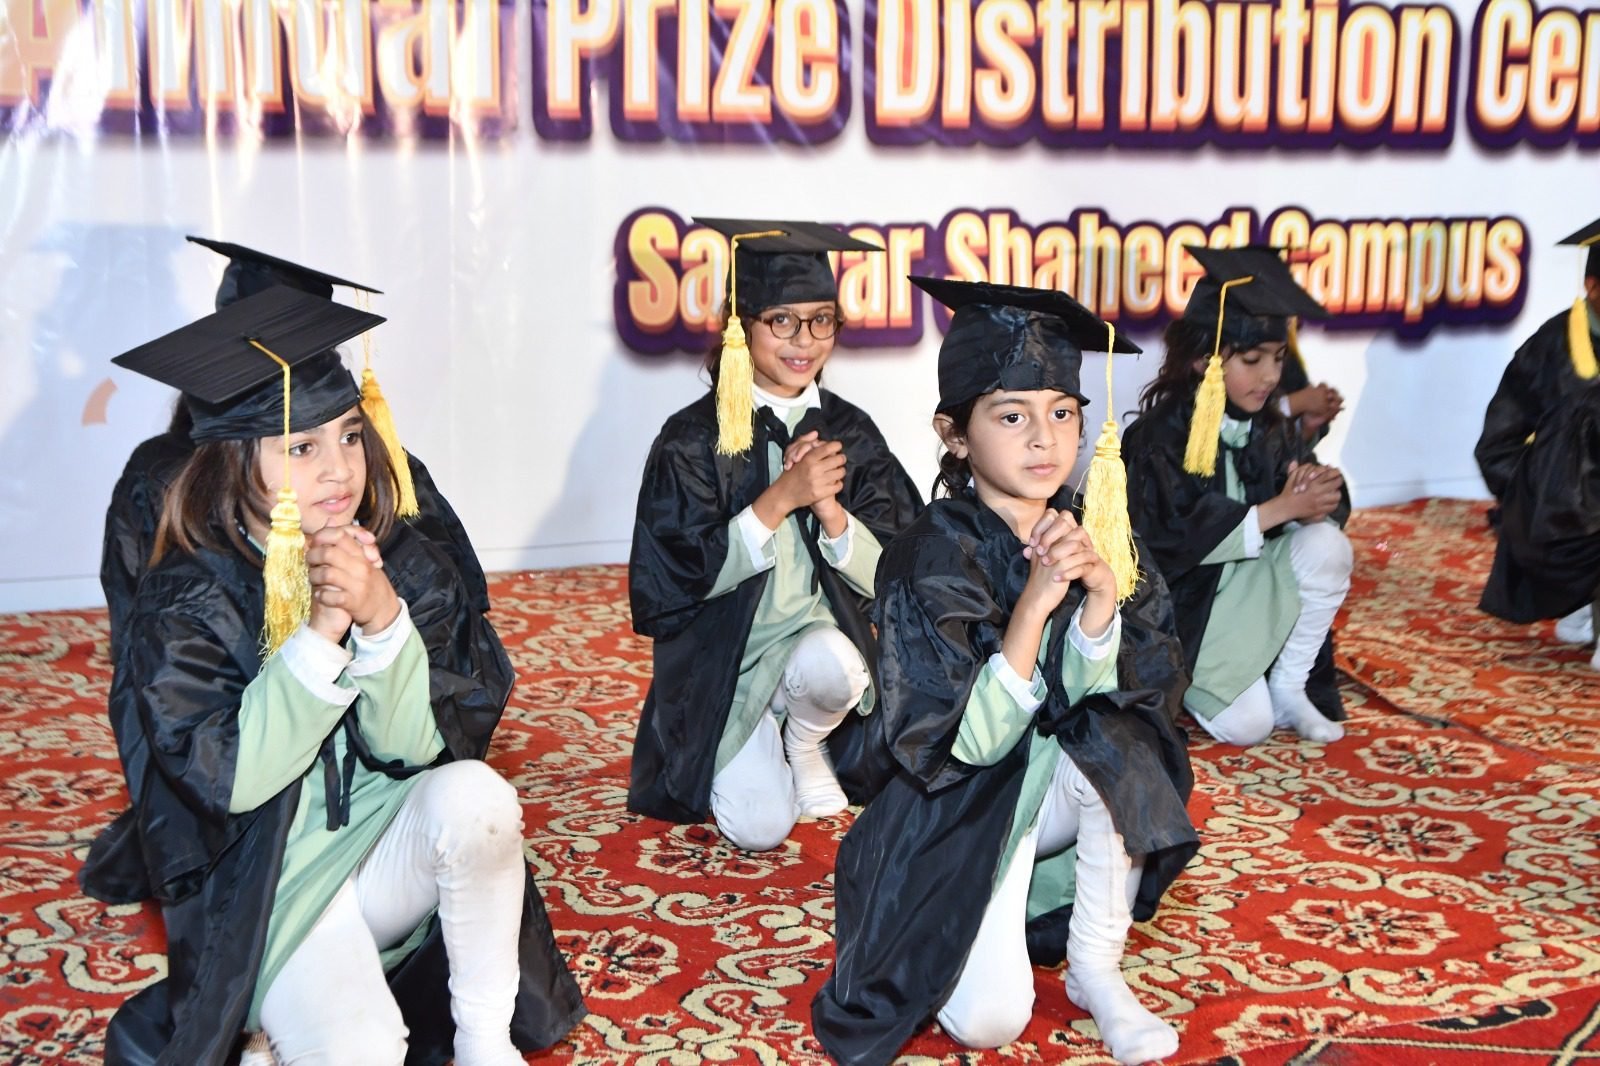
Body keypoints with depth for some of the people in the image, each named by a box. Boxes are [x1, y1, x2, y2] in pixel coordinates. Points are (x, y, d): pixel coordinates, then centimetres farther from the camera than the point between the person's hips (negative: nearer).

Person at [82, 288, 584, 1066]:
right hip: (265, 889, -3)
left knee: (474, 794, -30)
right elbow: (231, 777, -20)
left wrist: (381, 618, -28)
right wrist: (323, 629, -28)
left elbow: (421, 743, -11)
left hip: (393, 848, 3)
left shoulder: (404, 563, -5)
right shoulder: (183, 601, -13)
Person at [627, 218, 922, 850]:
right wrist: (781, 497, -22)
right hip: (725, 660, -2)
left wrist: (827, 506, -21)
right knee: (759, 829, -20)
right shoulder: (694, 438, -7)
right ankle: (762, 754, 16)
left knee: (826, 662, -34)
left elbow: (885, 578, -2)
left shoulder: (851, 434, 1)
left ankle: (806, 744, 1)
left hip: (823, 636, 2)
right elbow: (684, 576, -13)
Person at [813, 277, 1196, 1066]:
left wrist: (1100, 593, -27)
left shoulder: (1088, 531, -6)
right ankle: (953, 922, 15)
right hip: (957, 818, -4)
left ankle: (1095, 970, -7)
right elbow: (964, 745, -24)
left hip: (1060, 792, 4)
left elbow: (1096, 700, -9)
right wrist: (1034, 604, -33)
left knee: (1117, 745, -28)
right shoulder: (931, 558, -20)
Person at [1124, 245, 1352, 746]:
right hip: (1182, 604, -5)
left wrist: (1315, 497, -28)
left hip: (1250, 586, 6)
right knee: (1247, 725, -18)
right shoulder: (1159, 436, -18)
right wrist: (1280, 508, -29)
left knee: (1327, 545, -21)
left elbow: (1324, 505, -3)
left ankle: (1287, 691, -4)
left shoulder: (1268, 430, 0)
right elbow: (1176, 537, -28)